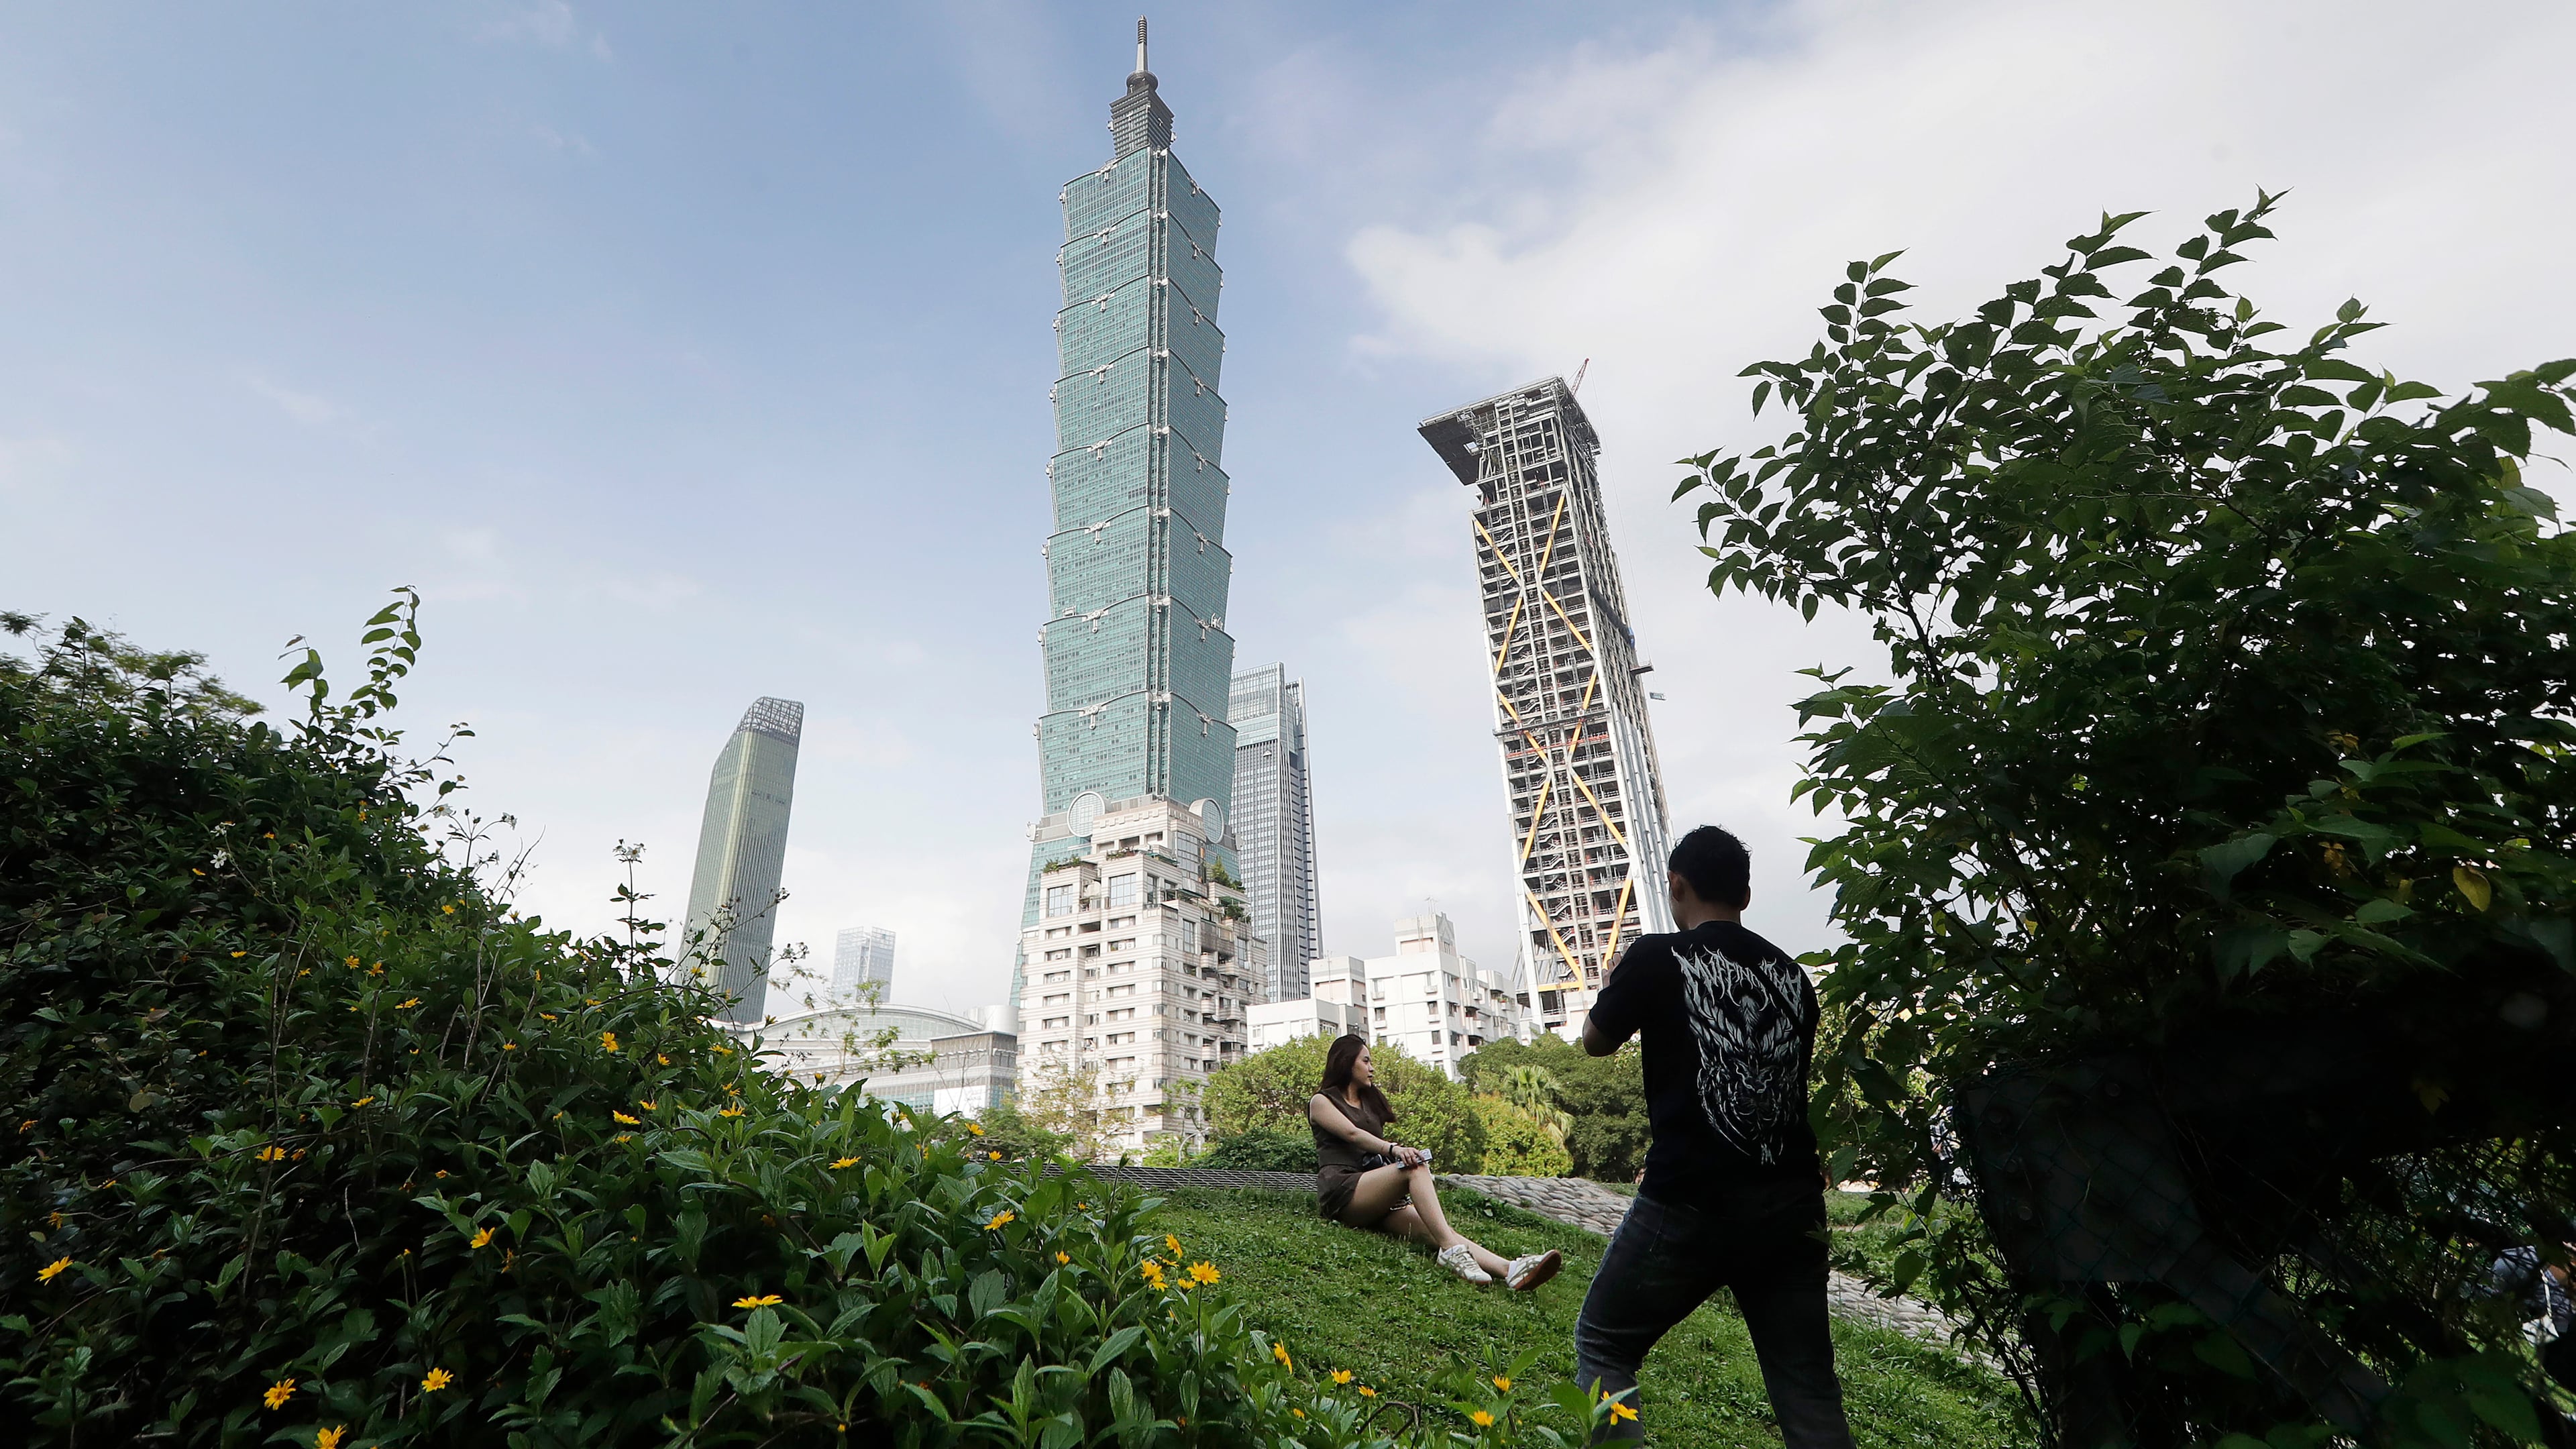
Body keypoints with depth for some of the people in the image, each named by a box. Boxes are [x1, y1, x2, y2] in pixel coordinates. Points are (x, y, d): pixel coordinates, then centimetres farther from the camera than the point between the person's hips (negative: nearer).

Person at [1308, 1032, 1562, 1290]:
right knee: (1415, 1167, -27)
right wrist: (1393, 1149, -26)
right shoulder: (1321, 1101, 7)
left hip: (1377, 1205, 5)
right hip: (1340, 1192, -5)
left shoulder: (1370, 1100, 30)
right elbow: (1352, 1134, -11)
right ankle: (1451, 1250, -40)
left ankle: (1509, 1270, -42)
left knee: (1431, 1229, -21)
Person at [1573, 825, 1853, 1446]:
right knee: (1808, 1389, 14)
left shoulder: (1657, 958, -8)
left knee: (1603, 1343, 13)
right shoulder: (1791, 975, 7)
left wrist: (1610, 985, 26)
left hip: (1689, 1205, -5)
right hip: (1791, 1208, 5)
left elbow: (1596, 1041, 7)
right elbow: (1793, 1078, 17)